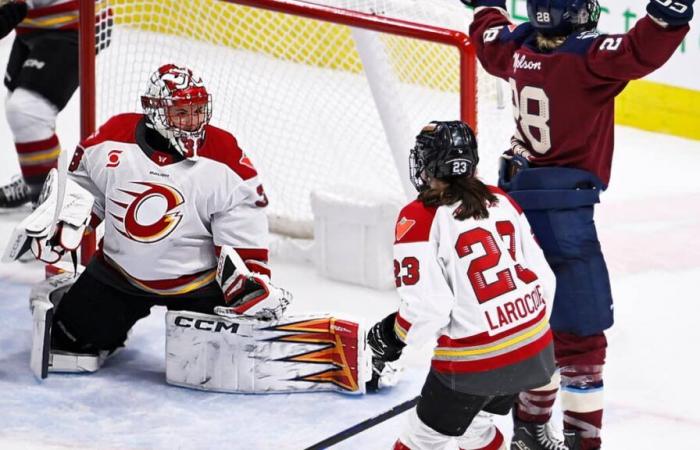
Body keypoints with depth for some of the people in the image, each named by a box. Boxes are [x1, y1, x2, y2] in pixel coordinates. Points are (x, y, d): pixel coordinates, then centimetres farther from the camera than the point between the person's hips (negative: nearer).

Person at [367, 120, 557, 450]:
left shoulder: (418, 219, -12)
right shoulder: (501, 201, 7)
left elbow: (425, 310, -17)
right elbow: (542, 276, 10)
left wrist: (390, 336, 2)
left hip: (475, 361, -7)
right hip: (534, 349, 7)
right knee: (469, 422, 27)